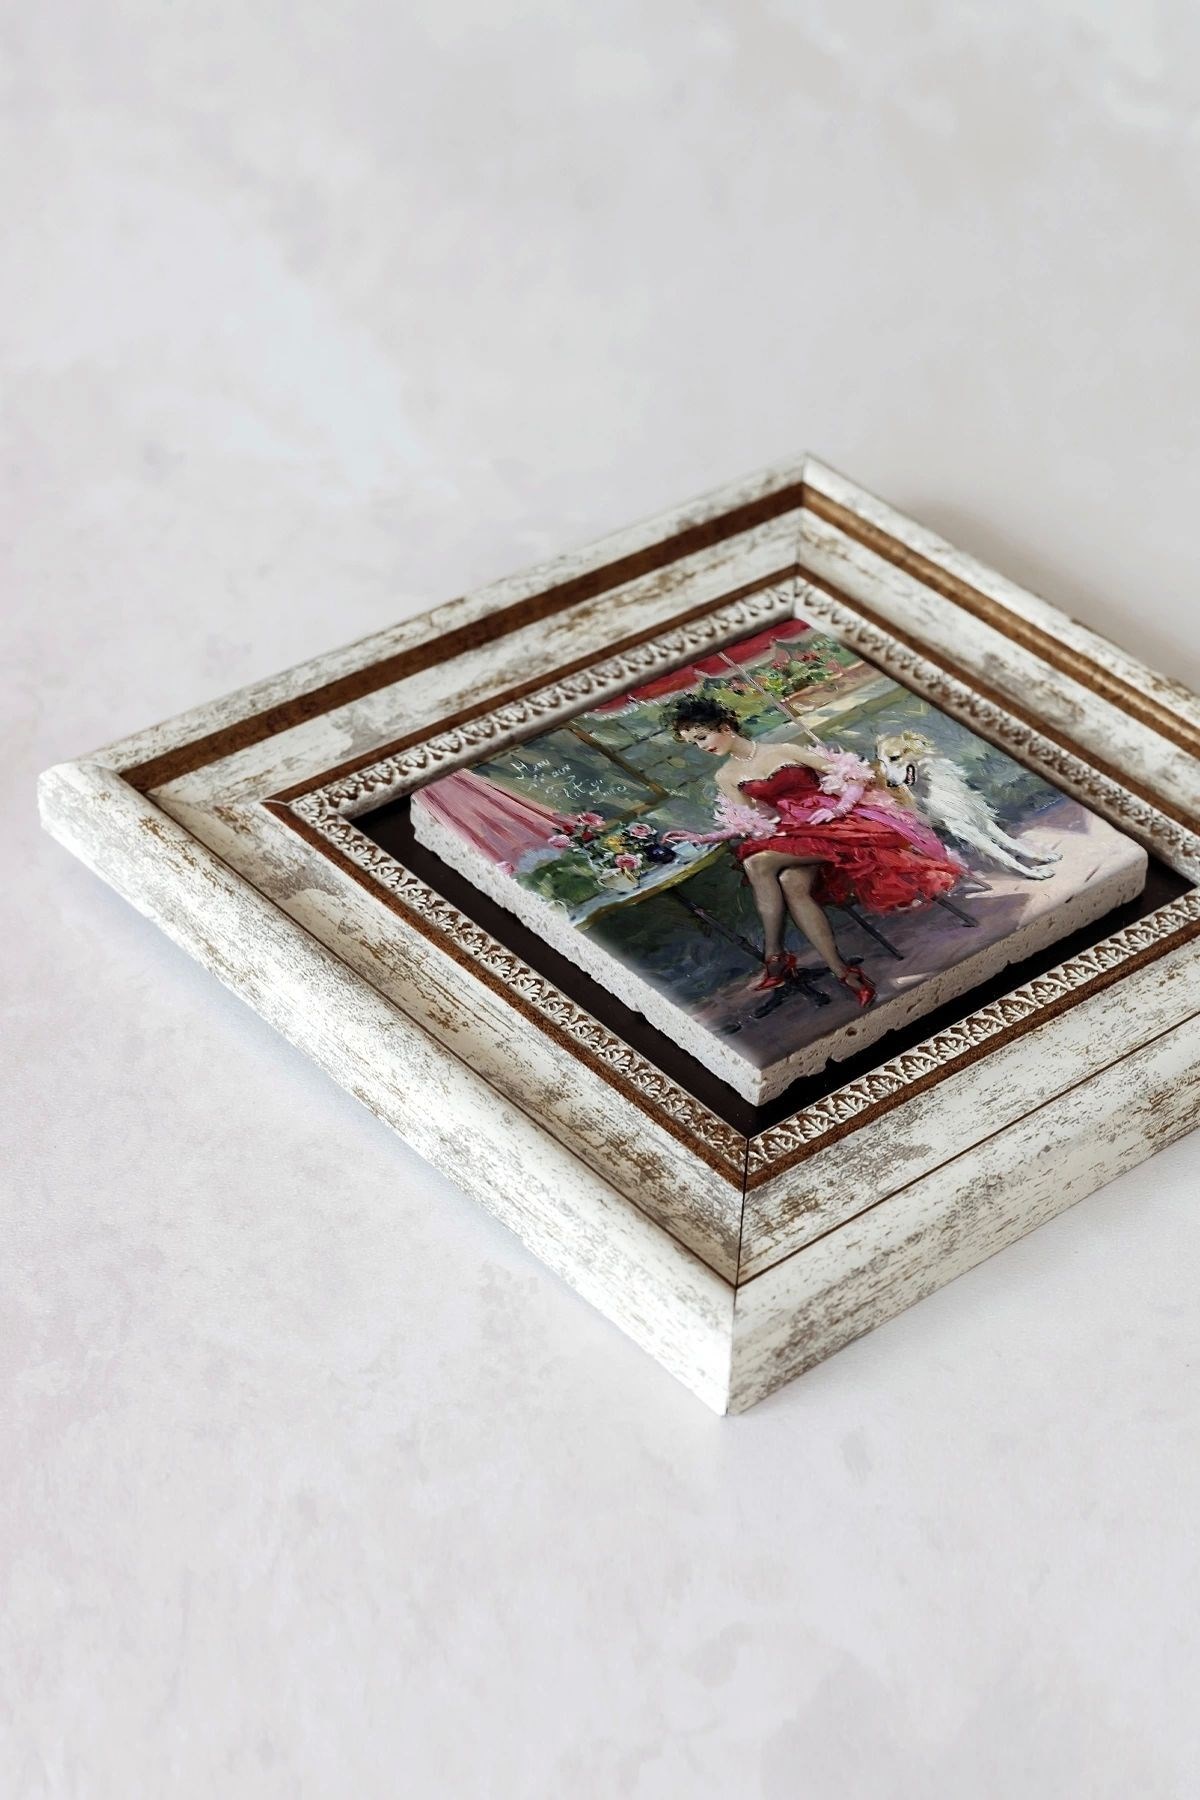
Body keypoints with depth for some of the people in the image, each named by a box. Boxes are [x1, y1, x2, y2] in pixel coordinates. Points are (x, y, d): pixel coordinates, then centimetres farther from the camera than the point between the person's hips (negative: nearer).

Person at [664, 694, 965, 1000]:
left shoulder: (783, 752, 0)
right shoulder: (726, 777, 14)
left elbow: (853, 774, 2)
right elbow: (747, 823, 16)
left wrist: (839, 807, -14)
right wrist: (704, 838, 5)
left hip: (831, 824, -4)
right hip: (792, 835, 4)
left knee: (756, 862, -29)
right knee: (790, 883, -33)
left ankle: (774, 956, -27)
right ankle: (842, 972, -38)